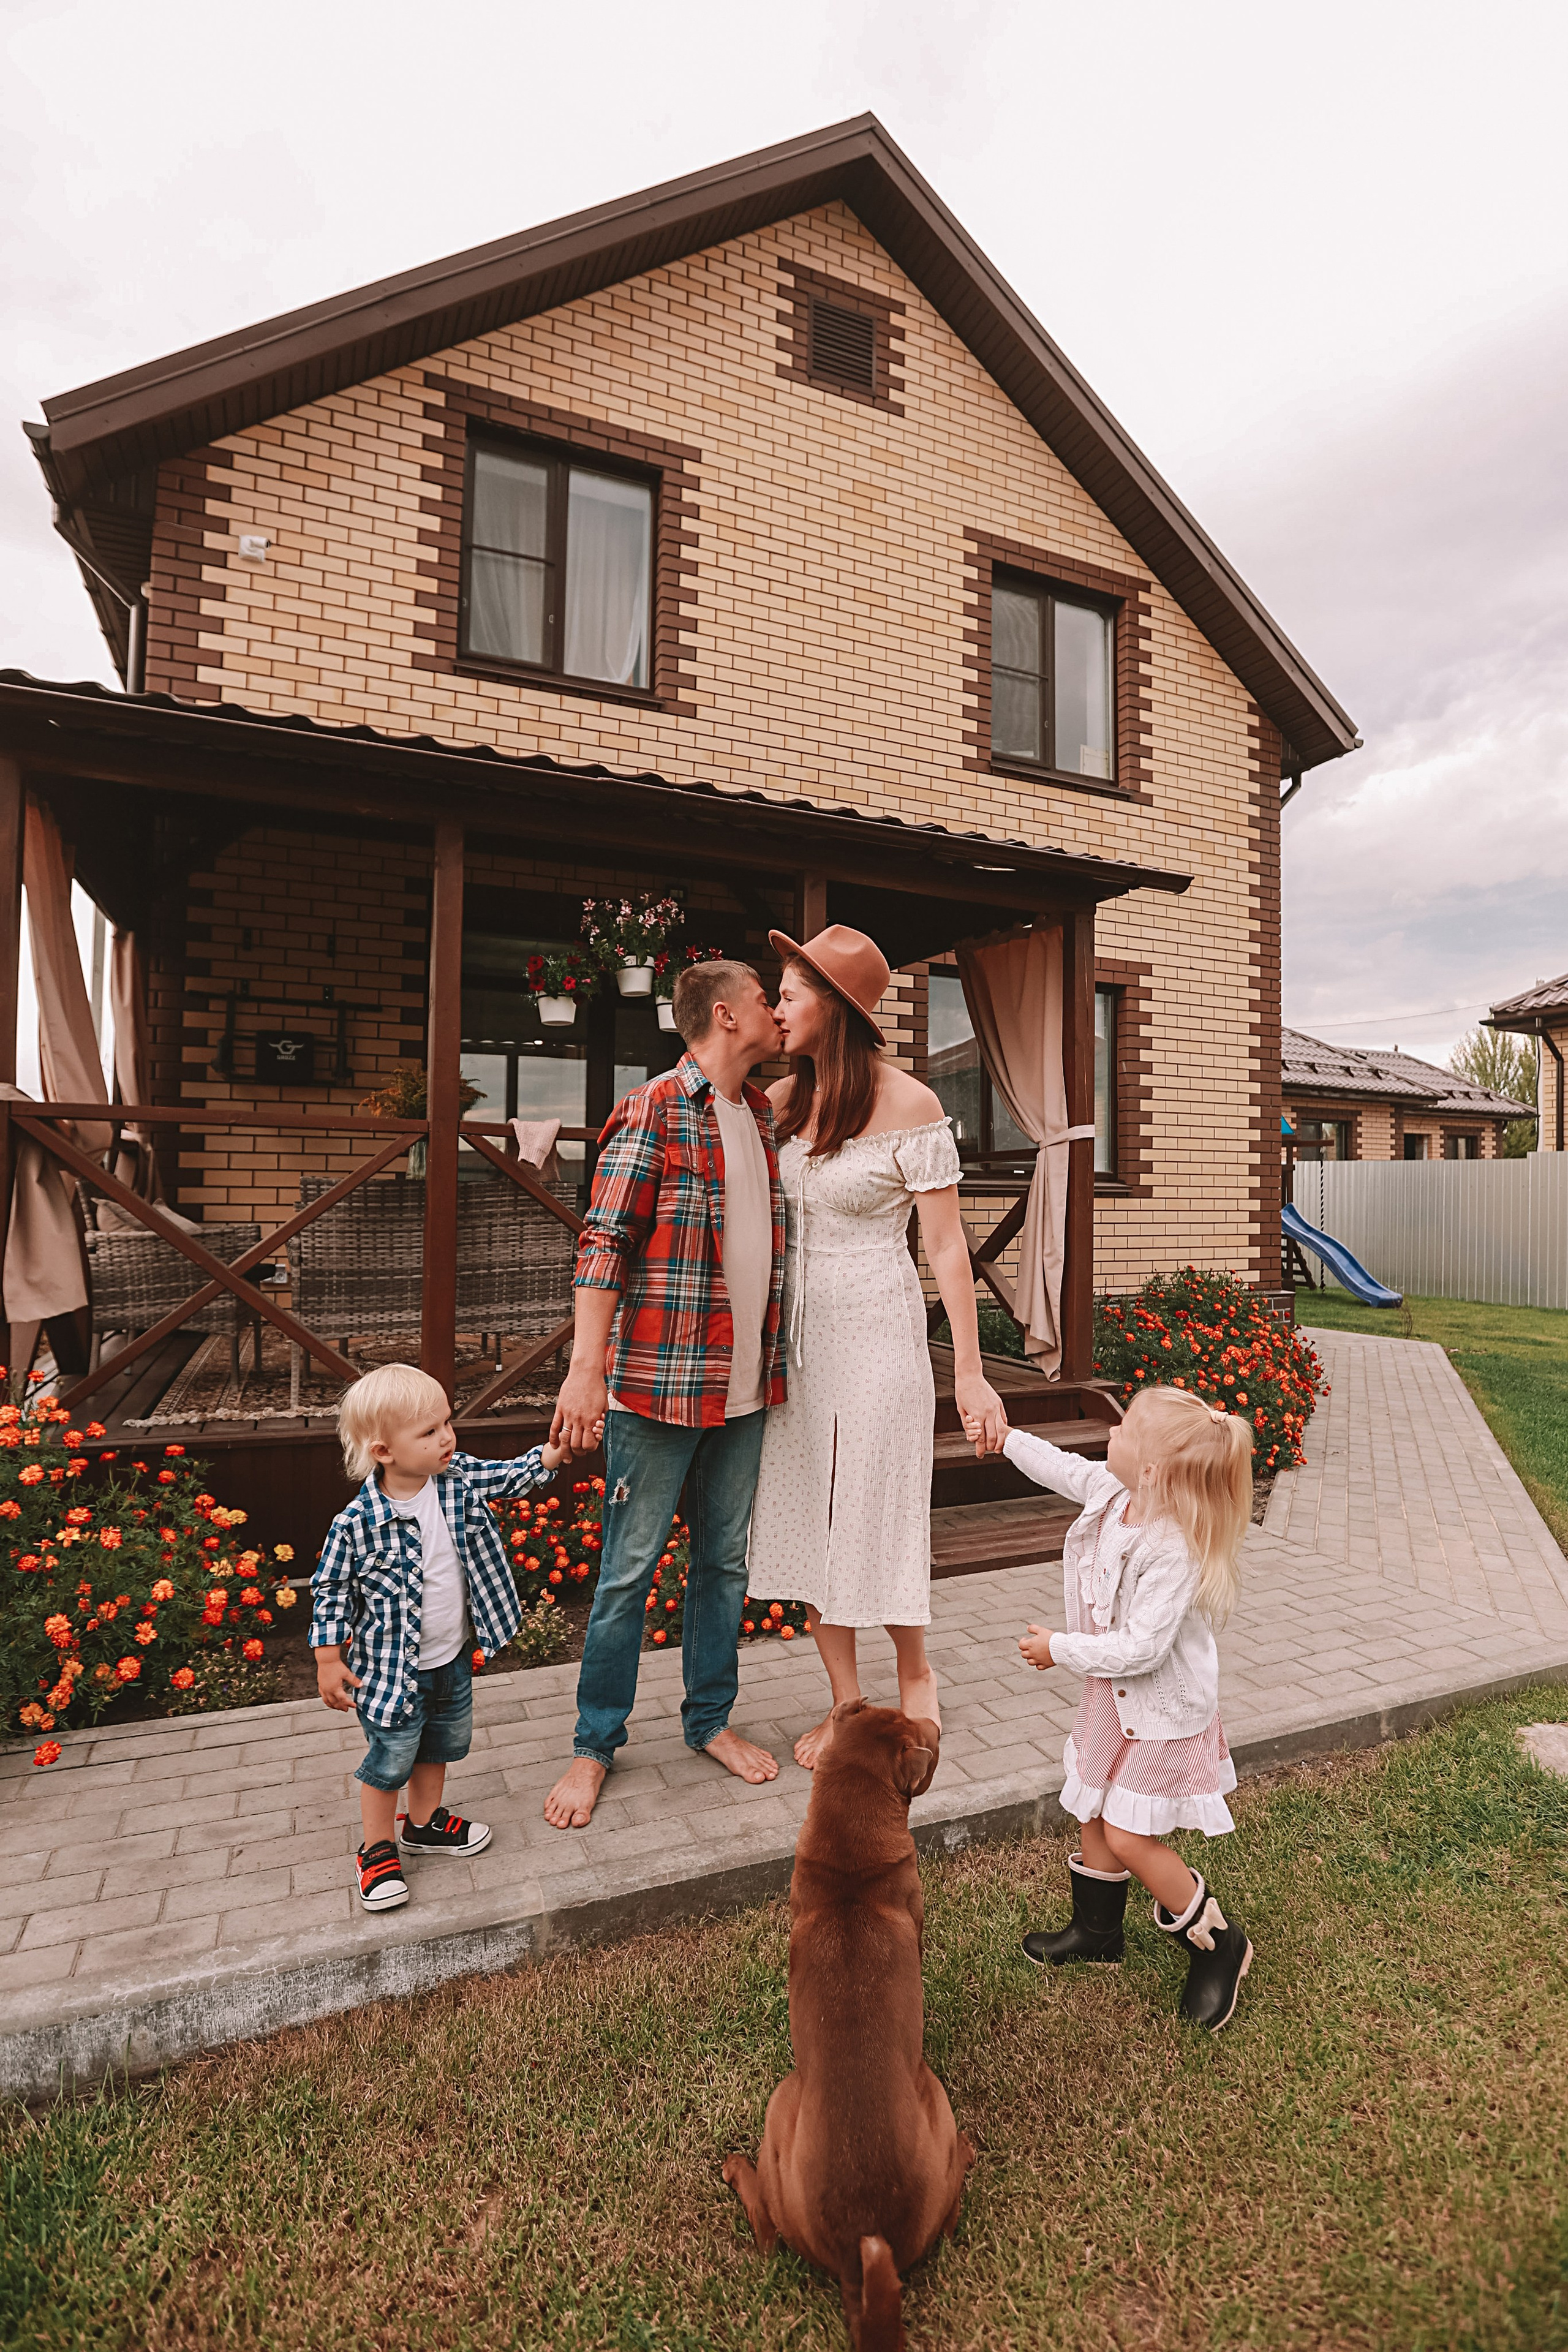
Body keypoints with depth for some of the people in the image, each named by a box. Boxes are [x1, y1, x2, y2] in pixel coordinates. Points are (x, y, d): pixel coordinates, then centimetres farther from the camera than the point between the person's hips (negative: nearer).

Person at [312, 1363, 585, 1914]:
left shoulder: (459, 1478, -12)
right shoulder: (357, 1524, -26)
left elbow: (512, 1476, 0)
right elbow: (330, 1590, -13)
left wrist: (554, 1451, -15)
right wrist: (330, 1662, -10)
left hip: (453, 1660, 6)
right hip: (392, 1670, -6)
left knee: (441, 1746, 25)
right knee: (389, 1763, 12)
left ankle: (425, 1823, 50)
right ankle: (378, 1849, 38)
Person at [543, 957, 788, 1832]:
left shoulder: (766, 1113, 11)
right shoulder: (654, 1109, -10)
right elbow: (604, 1243, -14)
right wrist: (586, 1369, -20)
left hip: (746, 1386, 7)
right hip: (660, 1380, -6)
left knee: (726, 1561, 17)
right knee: (631, 1568, 6)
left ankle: (711, 1719, 35)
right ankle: (596, 1744, 24)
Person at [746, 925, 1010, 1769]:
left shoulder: (909, 1105, -12)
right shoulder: (783, 1100, 4)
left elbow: (946, 1244, -12)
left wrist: (970, 1374, -13)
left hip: (876, 1330, -5)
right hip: (797, 1333, 6)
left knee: (876, 1515, 6)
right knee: (809, 1515, 10)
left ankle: (915, 1675, 34)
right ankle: (845, 1704, 28)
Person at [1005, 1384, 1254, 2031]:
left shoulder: (1174, 1553, -34)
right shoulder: (1111, 1492, -11)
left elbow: (1141, 1648, -32)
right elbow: (1064, 1469, 10)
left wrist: (1060, 1649, -22)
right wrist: (1007, 1436, 15)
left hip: (1161, 1709, -8)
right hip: (1113, 1696, 8)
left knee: (1130, 1836, 0)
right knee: (1096, 1813, 19)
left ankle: (1219, 1945, 24)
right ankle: (1096, 1931, 41)